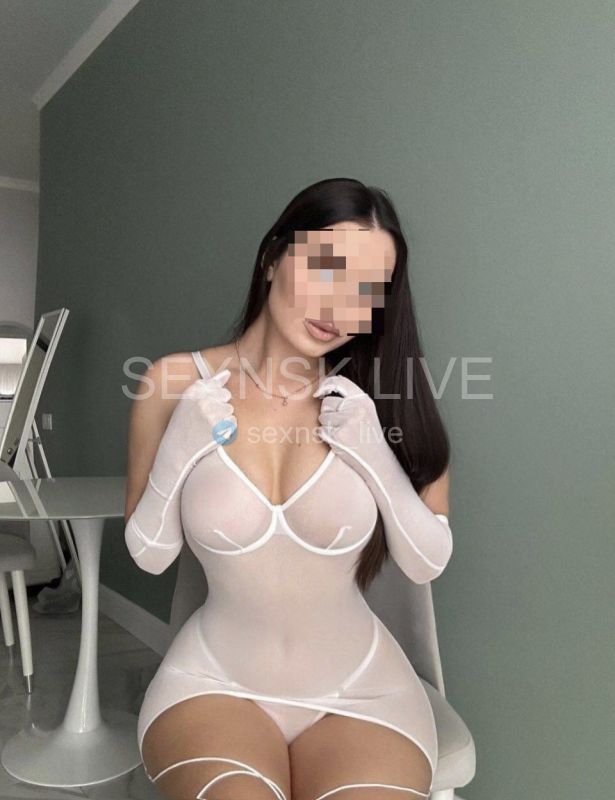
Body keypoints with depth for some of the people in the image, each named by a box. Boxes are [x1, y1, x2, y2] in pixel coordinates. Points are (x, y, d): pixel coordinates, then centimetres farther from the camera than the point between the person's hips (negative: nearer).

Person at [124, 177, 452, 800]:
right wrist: (180, 449, -17)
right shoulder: (177, 383, -7)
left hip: (359, 691, 2)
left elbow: (427, 564, -5)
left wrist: (372, 453, -18)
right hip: (215, 680, -1)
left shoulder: (386, 397, -6)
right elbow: (149, 555, -1)